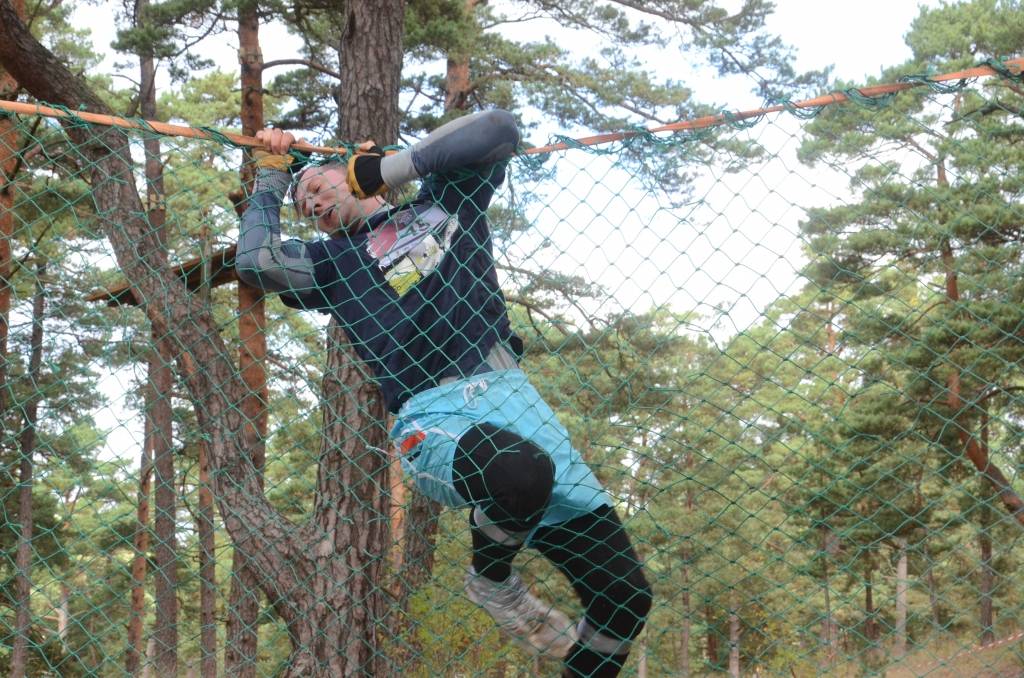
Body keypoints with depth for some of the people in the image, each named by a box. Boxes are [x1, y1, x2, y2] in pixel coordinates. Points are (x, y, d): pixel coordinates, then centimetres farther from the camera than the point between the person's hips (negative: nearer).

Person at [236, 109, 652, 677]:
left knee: (625, 597, -6)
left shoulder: (444, 201, 24)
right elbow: (256, 261, 3)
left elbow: (500, 129, 11)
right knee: (522, 472, -39)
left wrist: (391, 166, 10)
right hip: (433, 417, -2)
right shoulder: (334, 262, 20)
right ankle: (491, 580, -8)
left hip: (509, 393, 2)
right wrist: (272, 175, 19)